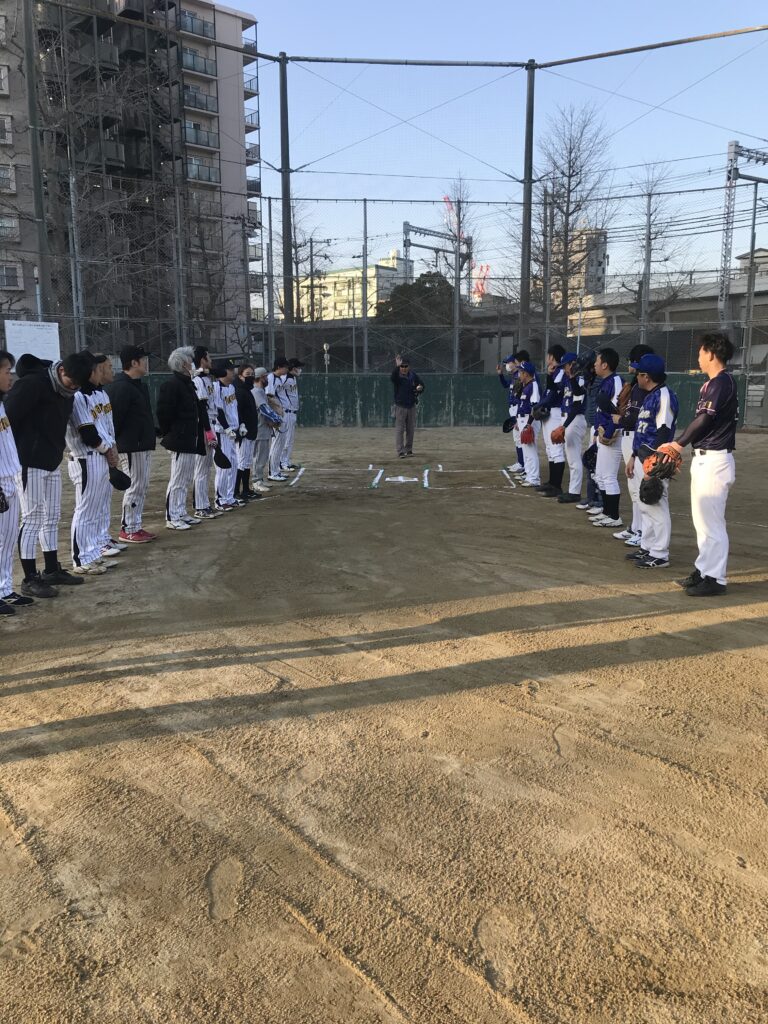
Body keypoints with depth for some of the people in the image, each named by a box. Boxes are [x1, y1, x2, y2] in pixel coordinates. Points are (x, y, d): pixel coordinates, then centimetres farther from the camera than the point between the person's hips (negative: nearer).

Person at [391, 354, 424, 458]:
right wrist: (397, 366, -49)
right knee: (399, 429, -6)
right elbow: (393, 378, -34)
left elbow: (421, 384, 10)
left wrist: (420, 387, -14)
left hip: (412, 406, 4)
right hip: (400, 406, -4)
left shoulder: (413, 375, 3)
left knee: (411, 429, 10)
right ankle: (400, 451, -5)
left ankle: (408, 449, 21)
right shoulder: (397, 376, -10)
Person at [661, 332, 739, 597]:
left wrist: (679, 443, -5)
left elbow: (704, 420, -17)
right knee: (703, 520, 16)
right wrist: (680, 443, 0)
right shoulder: (713, 383, 16)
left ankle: (716, 578, 3)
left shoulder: (722, 382, -14)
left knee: (712, 522, -4)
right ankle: (705, 571, 26)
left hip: (714, 460, -10)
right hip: (704, 458, 10)